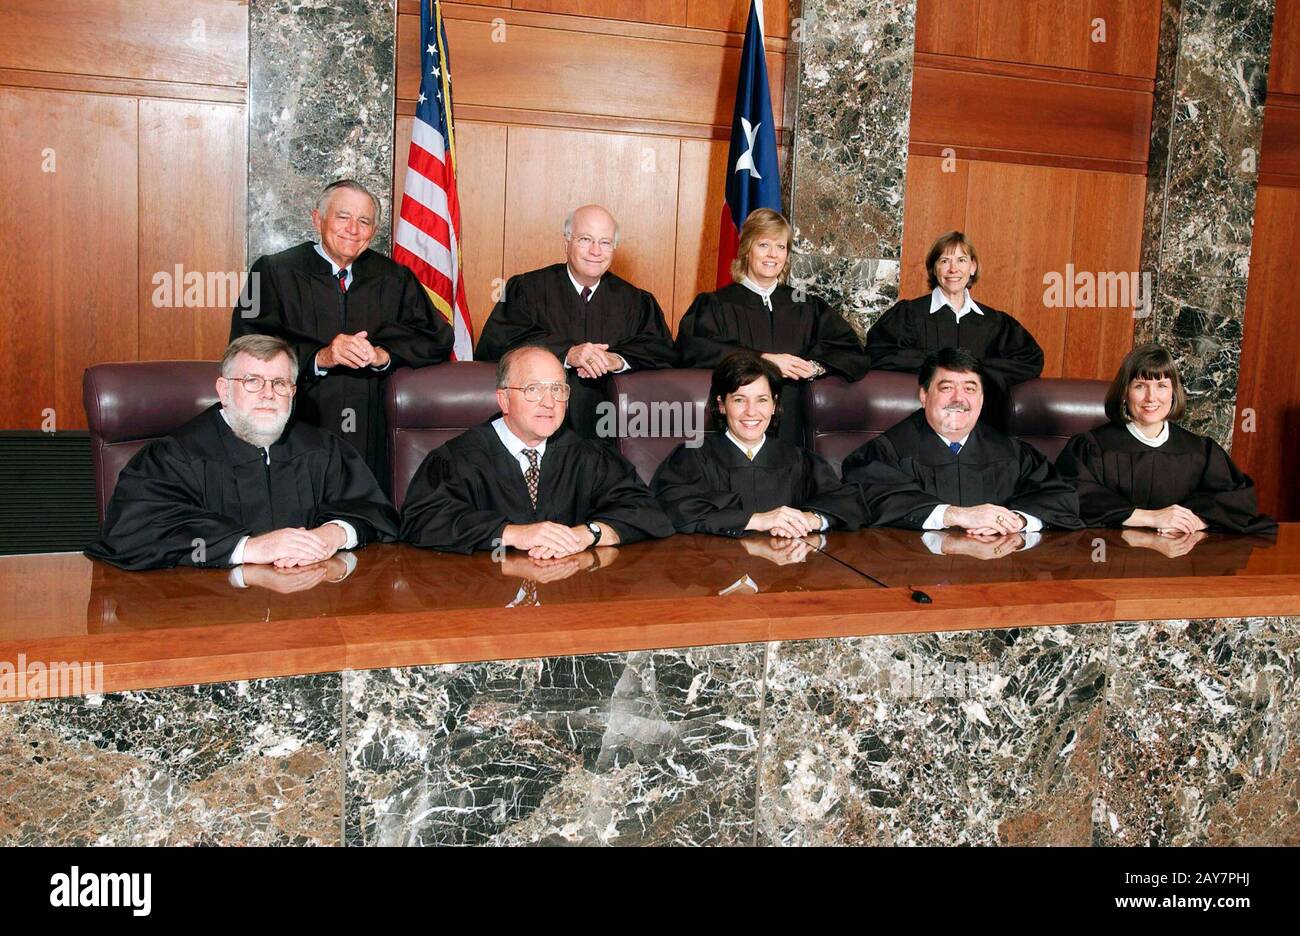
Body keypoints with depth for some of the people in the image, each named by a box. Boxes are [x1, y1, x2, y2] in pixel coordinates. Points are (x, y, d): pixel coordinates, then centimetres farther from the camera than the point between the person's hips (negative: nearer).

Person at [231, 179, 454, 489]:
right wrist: (319, 358, -18)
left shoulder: (394, 279, 16)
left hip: (374, 435, 2)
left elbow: (437, 338, 7)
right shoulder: (275, 272, 8)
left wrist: (383, 354, -11)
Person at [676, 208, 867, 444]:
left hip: (790, 425, 2)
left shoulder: (806, 307, 20)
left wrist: (813, 366, -10)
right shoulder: (716, 305, 11)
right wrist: (763, 360, -12)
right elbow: (694, 348, -8)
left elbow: (852, 353, 11)